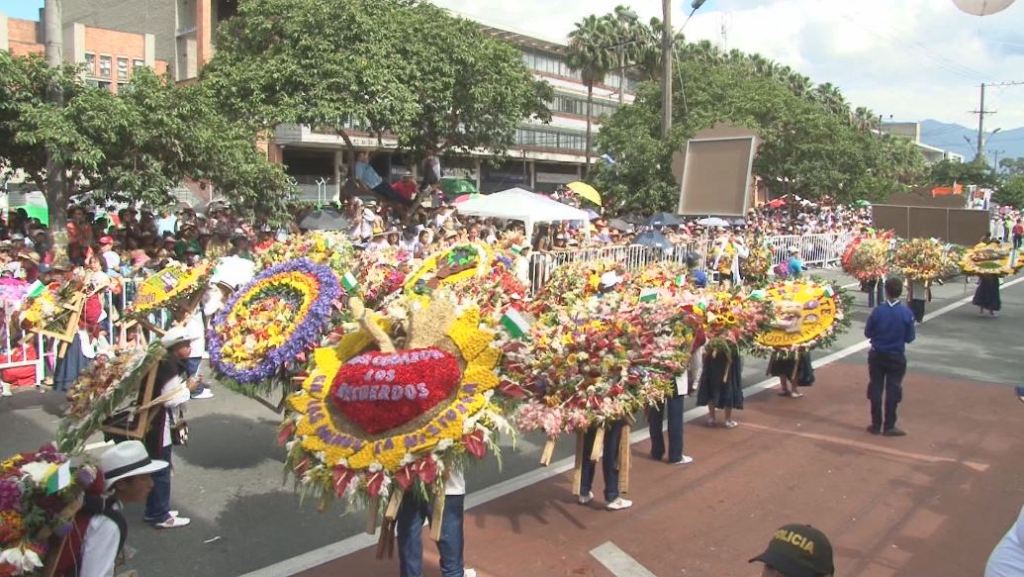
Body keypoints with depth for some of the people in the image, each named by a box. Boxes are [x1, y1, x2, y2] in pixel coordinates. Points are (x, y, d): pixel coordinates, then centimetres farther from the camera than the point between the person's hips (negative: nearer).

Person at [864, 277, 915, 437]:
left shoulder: (877, 311, -13)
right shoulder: (906, 313, -13)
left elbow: (868, 333, -3)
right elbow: (910, 338, -5)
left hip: (877, 356, 1)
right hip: (896, 357, -1)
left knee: (876, 389, 10)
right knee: (893, 390, 8)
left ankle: (876, 425, 16)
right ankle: (889, 426, 12)